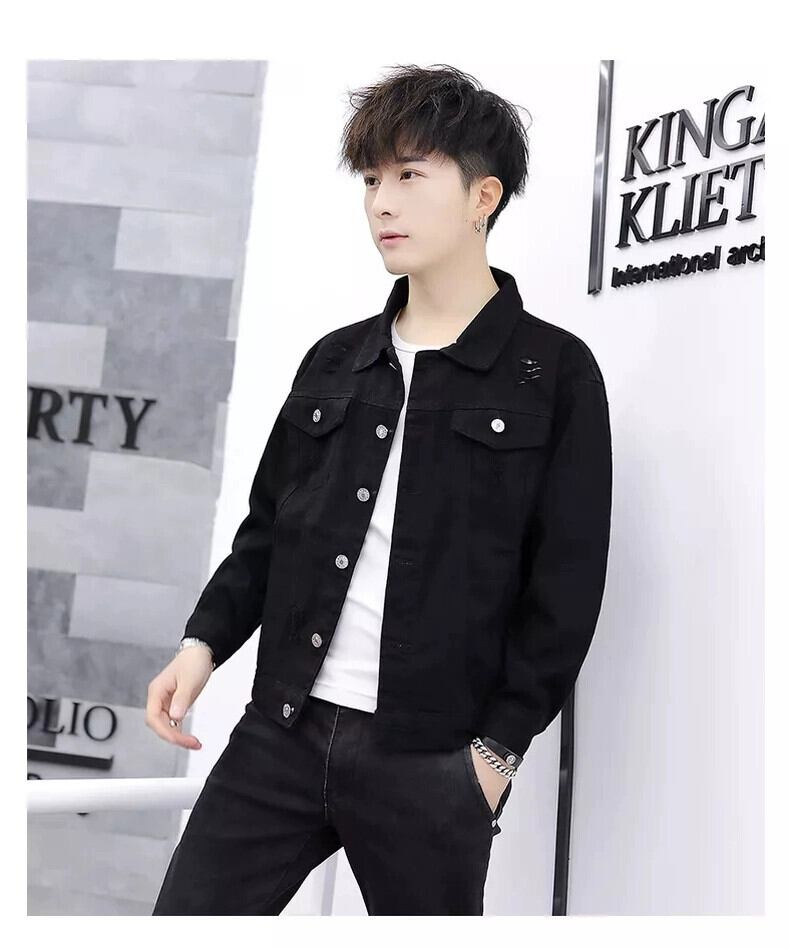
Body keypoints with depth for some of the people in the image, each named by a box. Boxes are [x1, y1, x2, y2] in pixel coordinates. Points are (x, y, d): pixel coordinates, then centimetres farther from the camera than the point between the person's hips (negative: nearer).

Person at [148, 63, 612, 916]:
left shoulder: (555, 373, -2)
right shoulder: (334, 360, 11)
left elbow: (566, 585, -5)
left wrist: (499, 748, -7)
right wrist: (206, 639, 2)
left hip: (430, 760, -4)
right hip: (280, 733, 4)